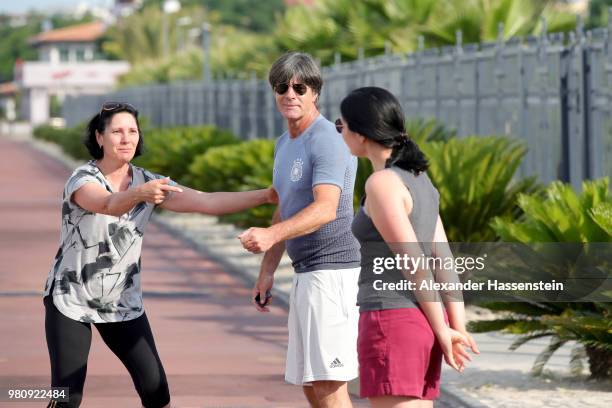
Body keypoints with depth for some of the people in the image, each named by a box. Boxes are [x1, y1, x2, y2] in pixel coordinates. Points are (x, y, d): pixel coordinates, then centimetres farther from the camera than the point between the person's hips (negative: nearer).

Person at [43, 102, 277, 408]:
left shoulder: (150, 184, -4)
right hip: (70, 301, -4)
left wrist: (266, 196, -21)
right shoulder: (82, 180, -19)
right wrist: (139, 193, -63)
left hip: (123, 303, 4)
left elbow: (207, 202, -11)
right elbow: (109, 204, -41)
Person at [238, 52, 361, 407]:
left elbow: (326, 209, -27)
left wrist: (271, 235, -40)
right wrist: (267, 271, 23)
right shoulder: (284, 144, 19)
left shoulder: (327, 140, -13)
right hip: (306, 272, 10)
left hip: (333, 268, -10)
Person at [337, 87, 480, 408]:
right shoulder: (417, 180, 15)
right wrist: (459, 329, 5)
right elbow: (443, 258, 11)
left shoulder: (382, 183, -14)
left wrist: (443, 333, -7)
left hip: (392, 325, -9)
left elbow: (415, 264, -15)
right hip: (416, 326, 9)